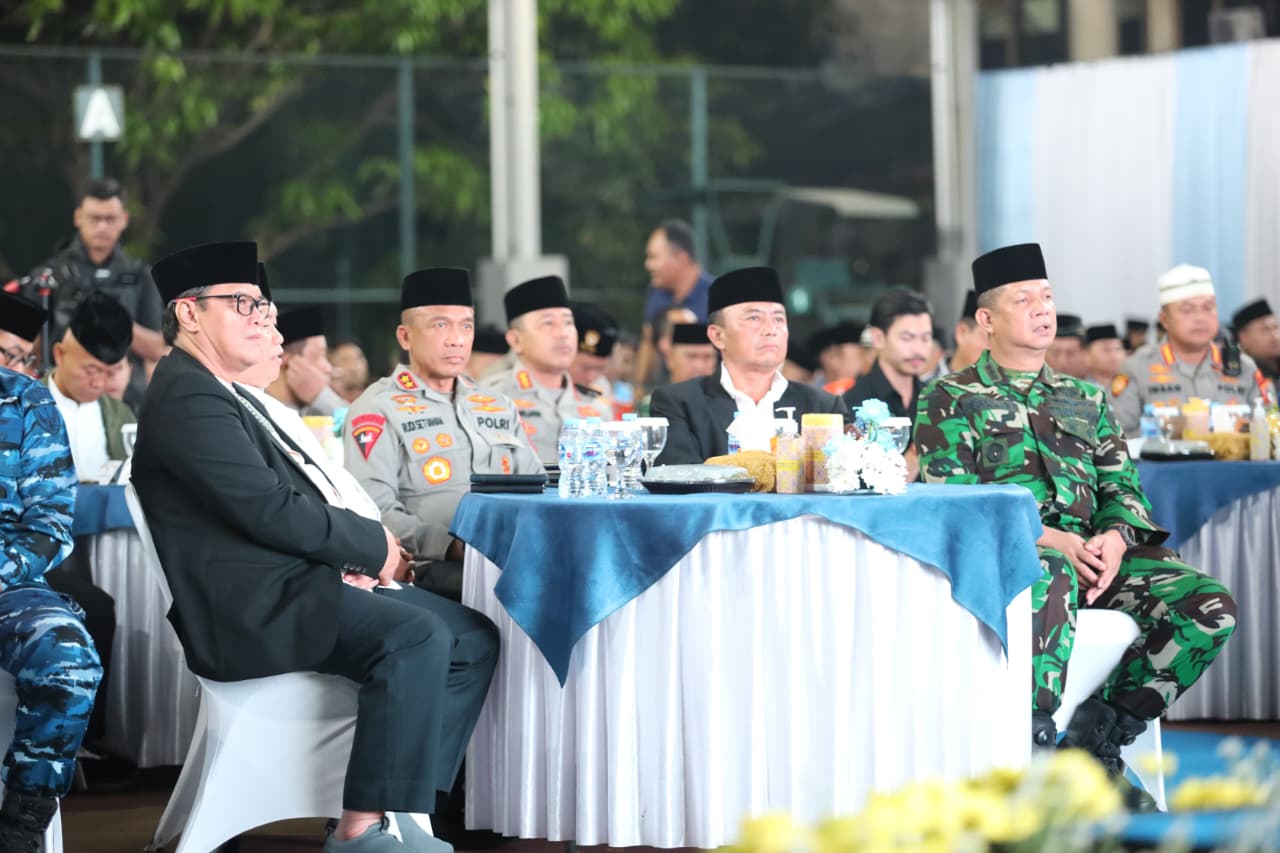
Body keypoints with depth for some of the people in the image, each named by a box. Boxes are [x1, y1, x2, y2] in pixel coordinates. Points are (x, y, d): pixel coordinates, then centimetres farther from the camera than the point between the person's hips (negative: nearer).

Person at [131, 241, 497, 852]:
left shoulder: (224, 395, 24)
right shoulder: (187, 398, -11)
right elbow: (268, 509, -19)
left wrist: (348, 558, 1)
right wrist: (372, 545, -8)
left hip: (294, 583, 11)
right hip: (254, 605, -11)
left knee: (474, 638, 3)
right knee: (417, 635, -30)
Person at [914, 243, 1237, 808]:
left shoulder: (1086, 400, 25)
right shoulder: (951, 399, 8)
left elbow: (1122, 487, 16)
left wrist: (1115, 536, -10)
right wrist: (1046, 539, -18)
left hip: (1094, 550, 5)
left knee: (1211, 606, -19)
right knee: (1050, 575, -43)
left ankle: (1102, 731, -10)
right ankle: (1032, 745, -33)